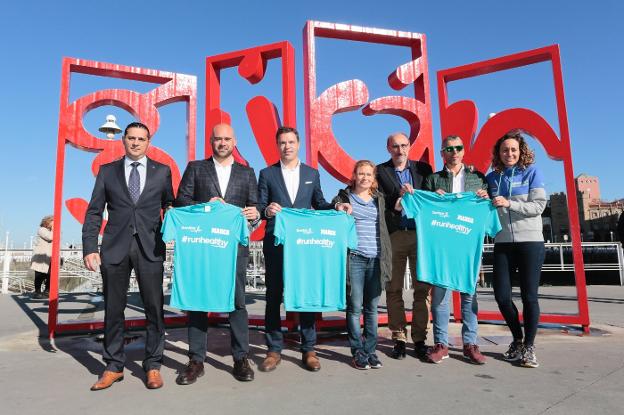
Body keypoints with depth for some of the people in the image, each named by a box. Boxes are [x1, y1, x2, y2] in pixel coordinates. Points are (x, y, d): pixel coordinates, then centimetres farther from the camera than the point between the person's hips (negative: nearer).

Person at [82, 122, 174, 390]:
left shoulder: (162, 171, 9)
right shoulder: (107, 171, 10)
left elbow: (169, 206, 14)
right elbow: (94, 212, 7)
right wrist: (89, 248, -1)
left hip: (150, 248, -1)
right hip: (115, 247, 1)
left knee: (154, 307, 0)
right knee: (113, 309, 8)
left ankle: (152, 366, 13)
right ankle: (114, 366, 21)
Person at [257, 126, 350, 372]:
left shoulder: (312, 173, 12)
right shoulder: (267, 174, 7)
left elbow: (319, 204, 16)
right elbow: (259, 207, 2)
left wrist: (336, 207, -2)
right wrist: (267, 210, -20)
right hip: (275, 244, -1)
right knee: (274, 296, 5)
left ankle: (308, 350, 17)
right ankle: (274, 350, 17)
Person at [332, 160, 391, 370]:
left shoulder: (379, 199, 15)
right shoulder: (344, 197, 6)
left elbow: (387, 226, 19)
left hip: (376, 260, 3)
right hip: (354, 259, -3)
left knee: (372, 308, 8)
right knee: (355, 308, 0)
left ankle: (371, 350, 18)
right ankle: (358, 352, 11)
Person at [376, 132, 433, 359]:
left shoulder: (423, 168, 12)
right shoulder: (380, 172, 6)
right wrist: (398, 194, -18)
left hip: (420, 234, 1)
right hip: (394, 236, -1)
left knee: (422, 289, 3)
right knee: (394, 290, 4)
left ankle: (419, 339, 14)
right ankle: (399, 339, 16)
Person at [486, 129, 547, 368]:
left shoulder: (531, 172, 1)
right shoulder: (492, 177, 9)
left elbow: (539, 206, -7)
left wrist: (509, 204, -17)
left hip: (530, 241, -3)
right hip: (502, 243, 3)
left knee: (529, 296, -1)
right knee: (501, 295, 0)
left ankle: (529, 347, 14)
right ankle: (517, 339, 23)